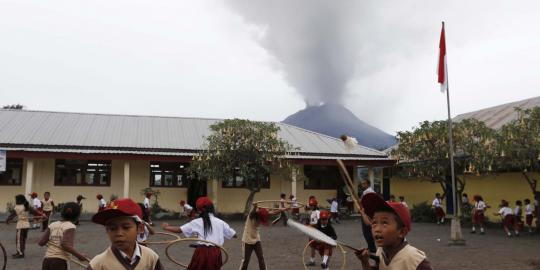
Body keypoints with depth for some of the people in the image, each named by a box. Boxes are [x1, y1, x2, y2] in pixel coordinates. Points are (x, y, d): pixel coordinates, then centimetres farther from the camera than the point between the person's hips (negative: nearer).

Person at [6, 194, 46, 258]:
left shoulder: (17, 208, -12)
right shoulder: (28, 206, 6)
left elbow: (12, 215, -6)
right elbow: (34, 211, 10)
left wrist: (7, 220, 9)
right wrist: (41, 215, 16)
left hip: (21, 225, -8)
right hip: (27, 225, 8)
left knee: (19, 239, -2)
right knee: (23, 239, 14)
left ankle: (20, 253, -1)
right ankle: (21, 252, 21)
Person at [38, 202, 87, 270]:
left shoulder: (52, 225, 10)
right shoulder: (70, 226, -6)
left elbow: (41, 243, 5)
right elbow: (65, 245, -19)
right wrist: (78, 255, -12)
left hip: (46, 260, 6)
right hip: (60, 261, -6)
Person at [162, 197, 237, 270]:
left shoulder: (197, 222, 2)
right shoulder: (220, 222, 6)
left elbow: (179, 230, 4)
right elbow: (234, 235, 13)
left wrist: (166, 227, 21)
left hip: (202, 252, -2)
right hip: (216, 253, 2)